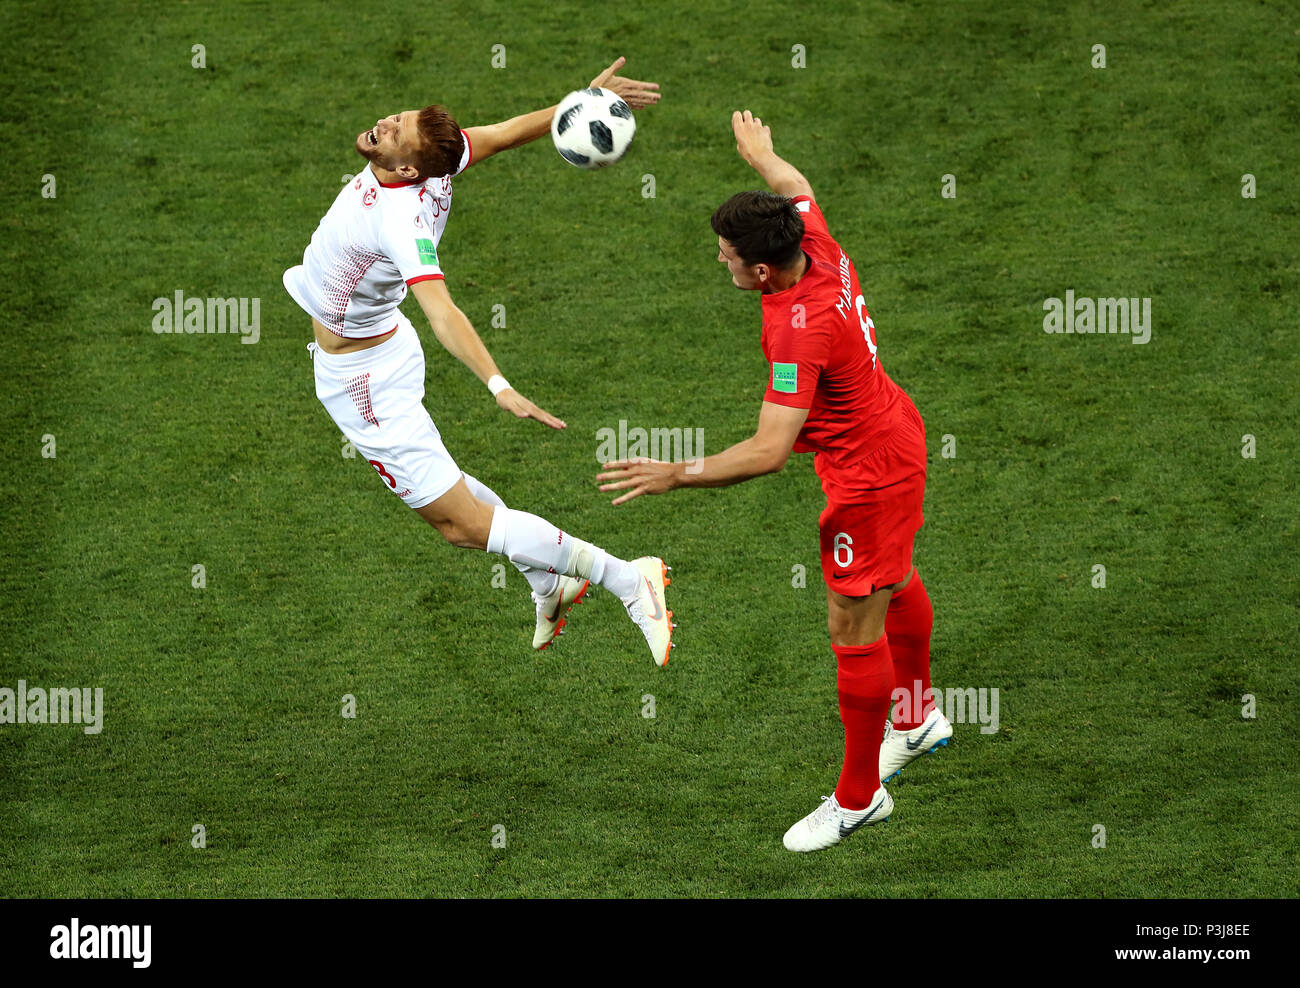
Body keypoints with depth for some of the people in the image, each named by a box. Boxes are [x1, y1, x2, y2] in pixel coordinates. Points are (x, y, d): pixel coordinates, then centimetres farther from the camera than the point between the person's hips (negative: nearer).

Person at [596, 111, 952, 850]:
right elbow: (798, 187, 14)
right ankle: (919, 718, 53)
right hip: (894, 432, 10)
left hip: (870, 471, -10)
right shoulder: (820, 248, -12)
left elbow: (770, 451, -41)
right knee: (895, 582, 29)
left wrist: (675, 475, -41)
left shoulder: (800, 331, -36)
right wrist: (761, 154, 35)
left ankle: (859, 797, 14)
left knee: (853, 628, 1)